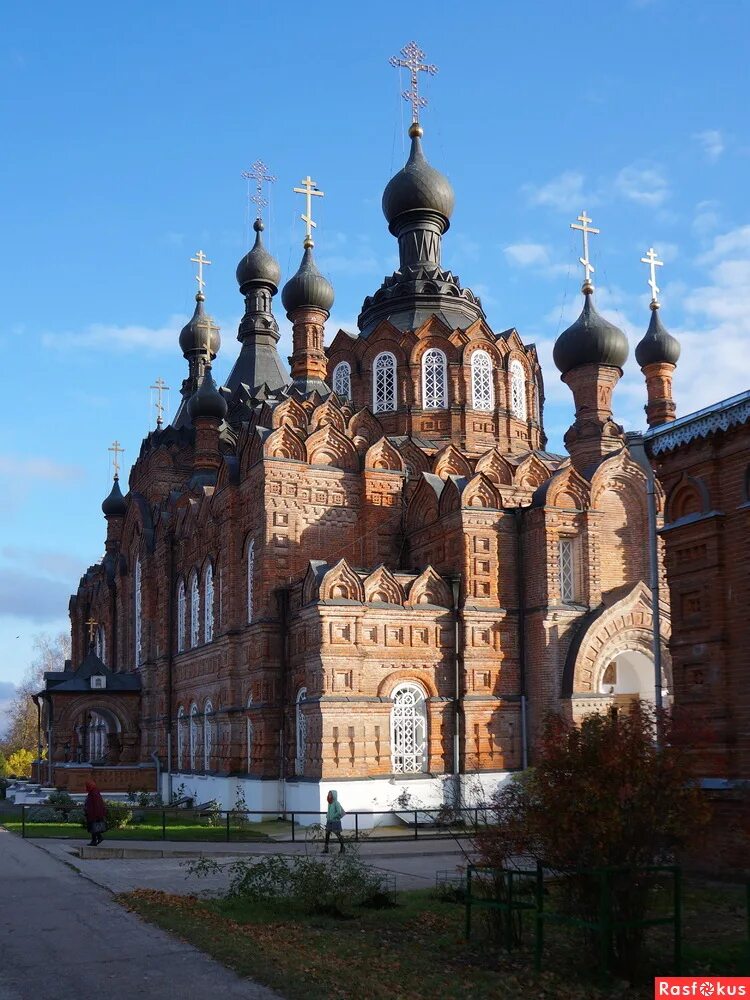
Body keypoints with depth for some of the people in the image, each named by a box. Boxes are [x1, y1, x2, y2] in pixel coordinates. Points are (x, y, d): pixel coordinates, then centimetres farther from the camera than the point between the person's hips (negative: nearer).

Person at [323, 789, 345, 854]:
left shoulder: (336, 803, -14)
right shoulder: (329, 803, 8)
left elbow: (339, 812, -21)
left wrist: (333, 817, -16)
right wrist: (327, 816, 7)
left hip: (335, 821, -7)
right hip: (329, 821, 7)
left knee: (338, 834, 2)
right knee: (327, 834, 1)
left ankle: (342, 848, 15)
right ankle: (326, 849, 5)